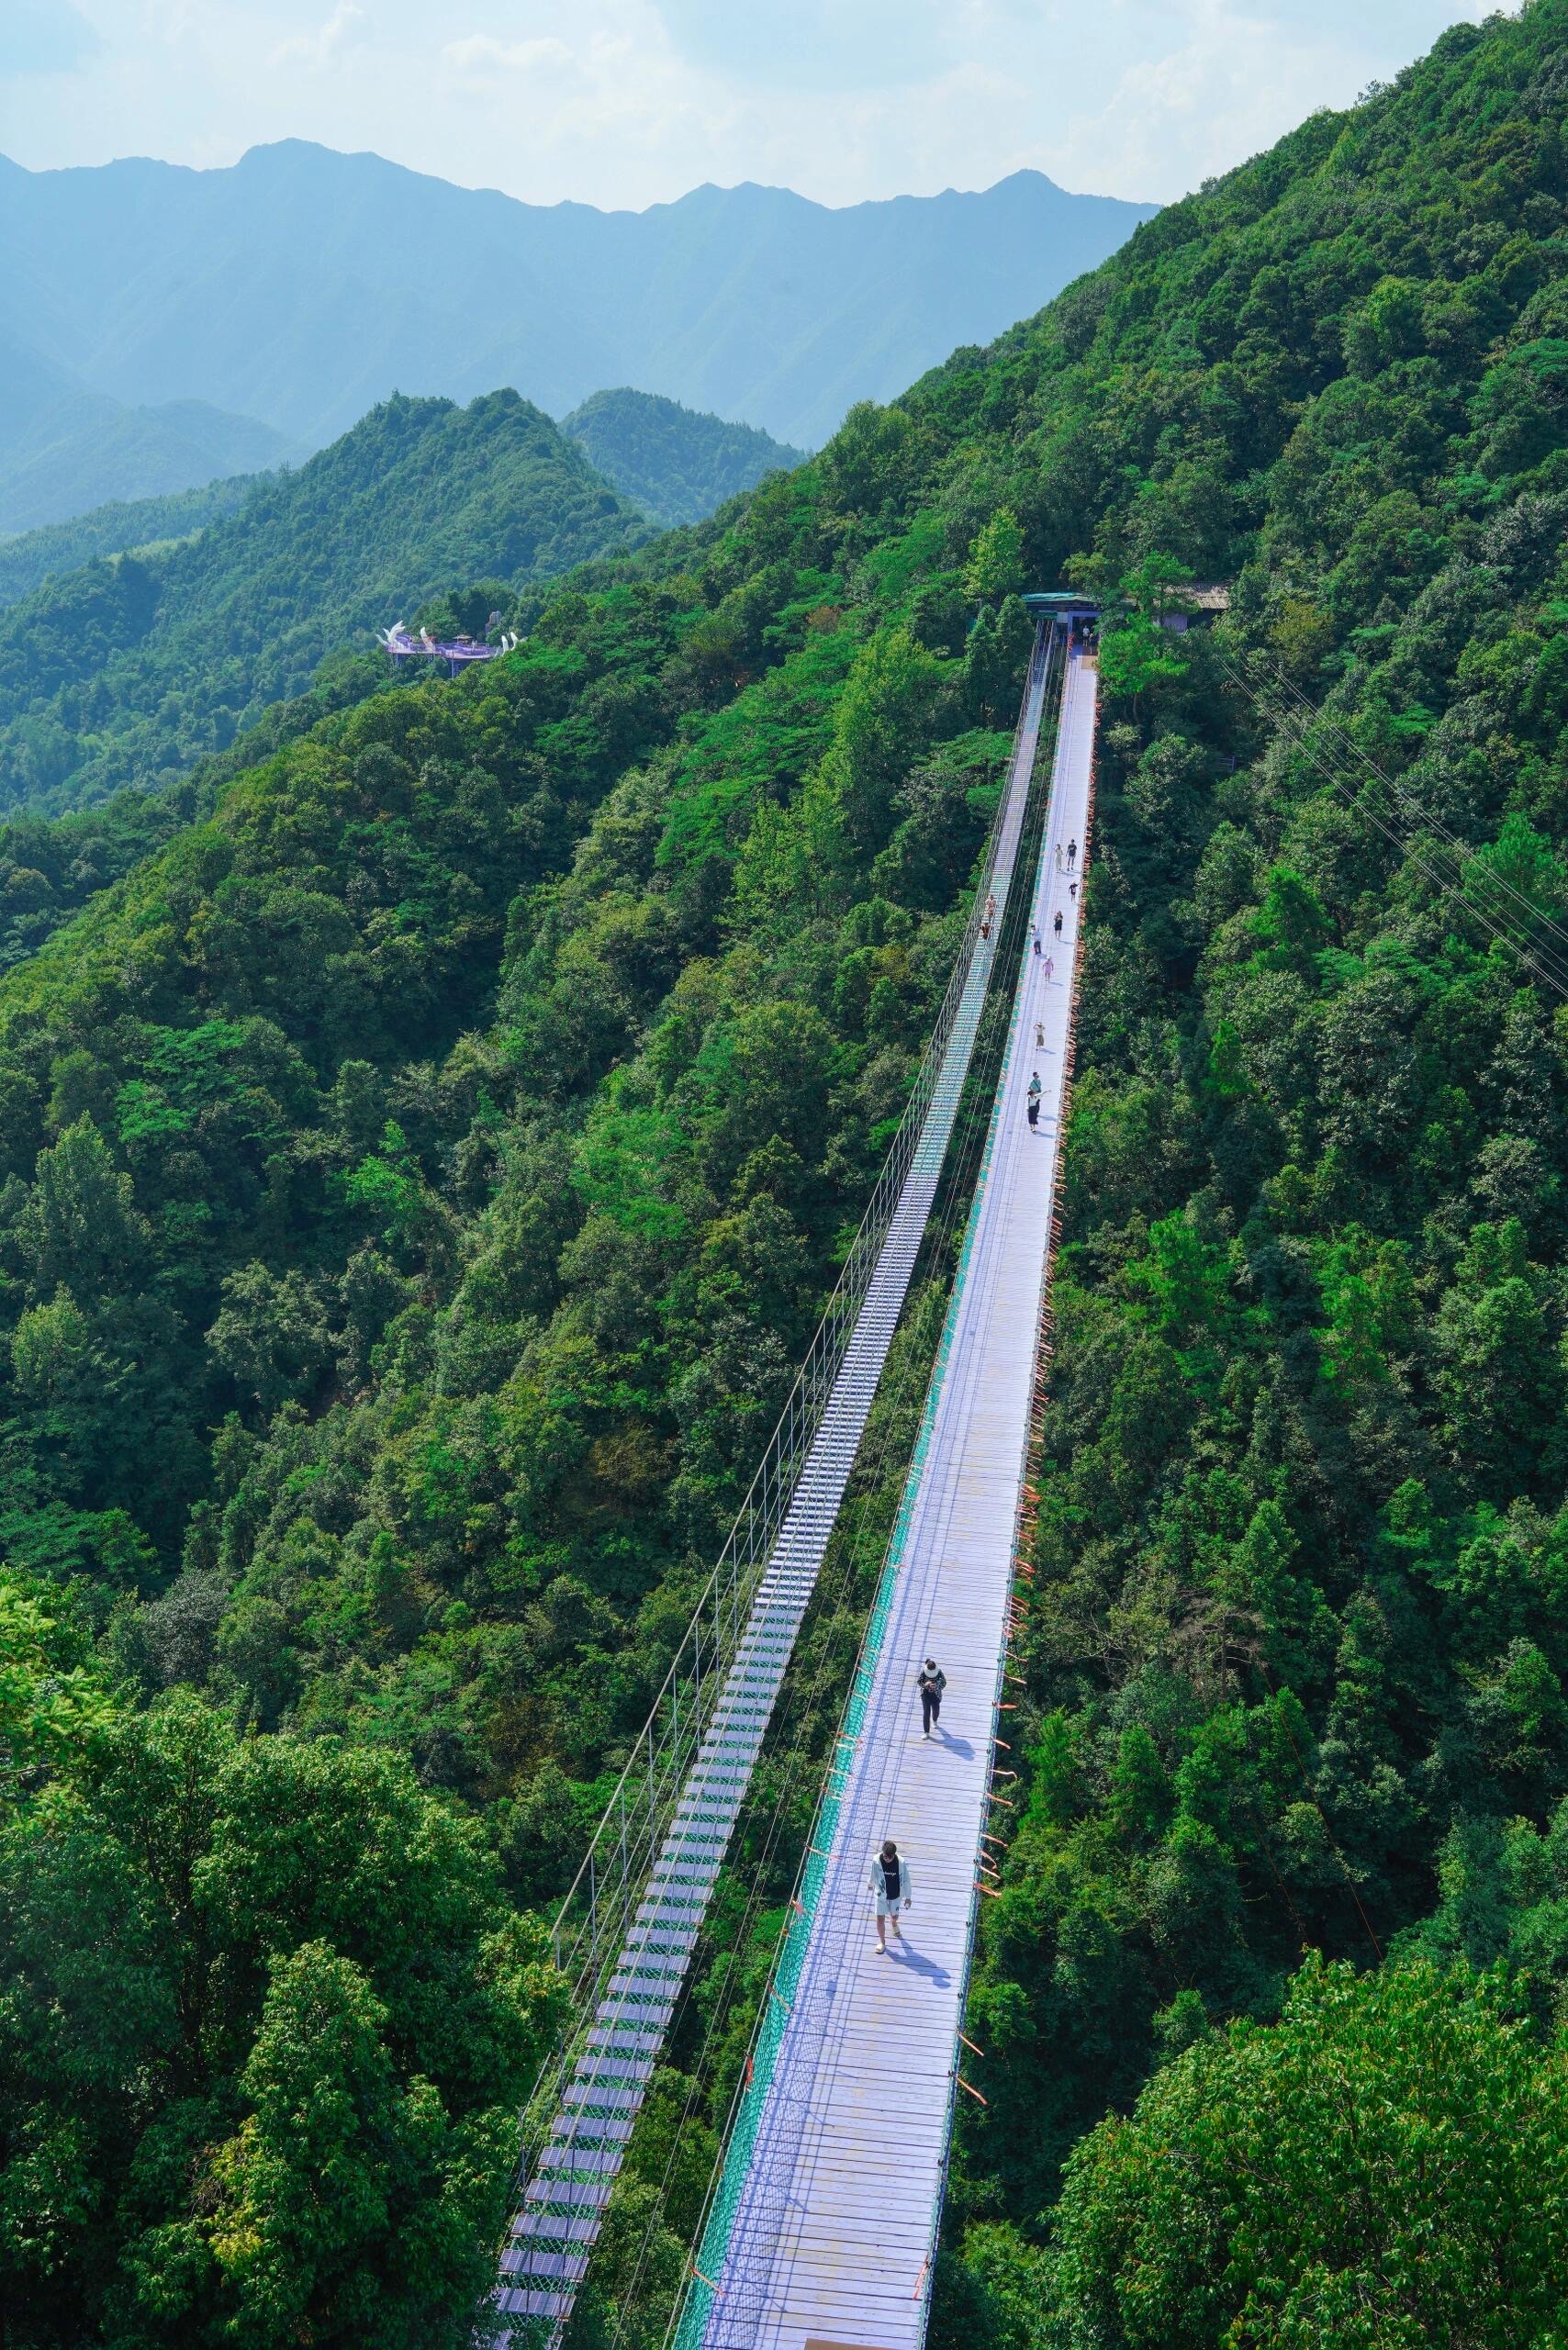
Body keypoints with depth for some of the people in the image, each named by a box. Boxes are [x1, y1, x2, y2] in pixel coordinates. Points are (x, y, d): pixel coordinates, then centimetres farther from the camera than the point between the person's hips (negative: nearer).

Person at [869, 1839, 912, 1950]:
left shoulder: (901, 1862, -24)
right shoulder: (876, 1860, -22)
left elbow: (906, 1880, -11)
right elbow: (873, 1874, -1)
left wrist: (908, 1897, -5)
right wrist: (870, 1885, 17)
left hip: (896, 1895, 0)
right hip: (881, 1895, 0)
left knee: (894, 1916, 22)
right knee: (880, 1919, 0)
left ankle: (894, 1924, 59)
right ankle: (882, 1942, 23)